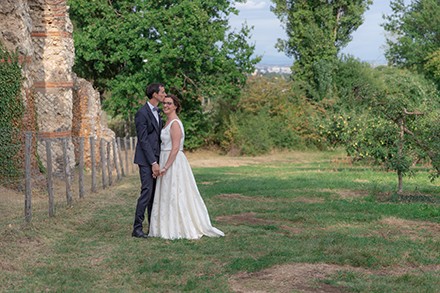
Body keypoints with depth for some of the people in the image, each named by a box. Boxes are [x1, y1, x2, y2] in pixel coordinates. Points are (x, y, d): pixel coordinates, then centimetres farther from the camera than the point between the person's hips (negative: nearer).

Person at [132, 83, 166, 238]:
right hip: (146, 159, -8)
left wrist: (157, 161, 11)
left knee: (155, 193, 10)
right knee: (147, 192, -11)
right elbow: (143, 140, -17)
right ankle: (137, 228, -5)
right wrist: (153, 163, -19)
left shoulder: (157, 112, 15)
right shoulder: (142, 113, -13)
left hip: (155, 158, 8)